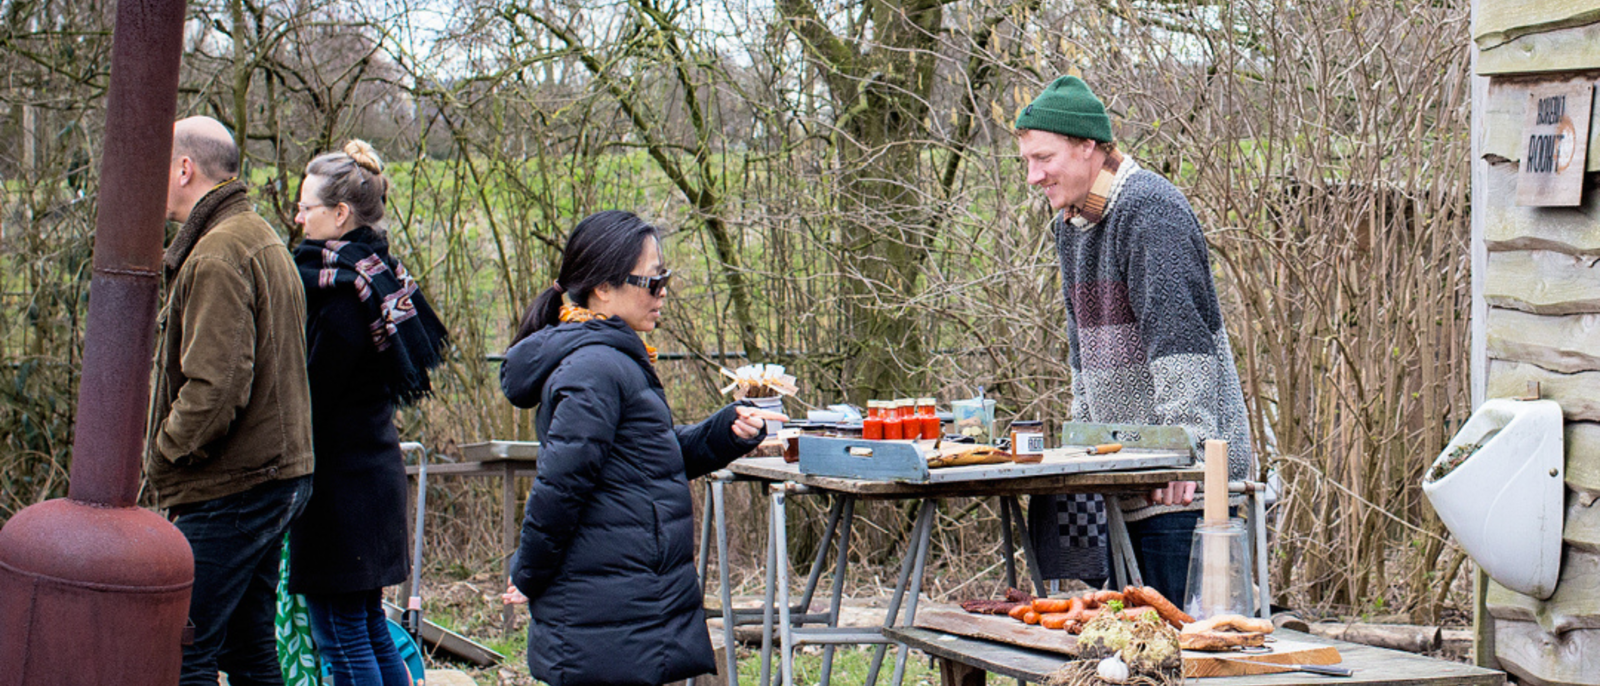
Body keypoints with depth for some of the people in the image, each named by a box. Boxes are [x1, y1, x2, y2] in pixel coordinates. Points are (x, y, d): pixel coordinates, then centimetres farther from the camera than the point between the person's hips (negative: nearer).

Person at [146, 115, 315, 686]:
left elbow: (215, 385, -25)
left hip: (232, 490, -10)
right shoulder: (264, 241, 17)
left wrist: (164, 457, -11)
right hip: (280, 474, 10)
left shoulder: (217, 256, -16)